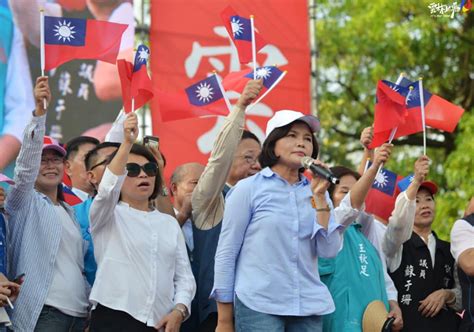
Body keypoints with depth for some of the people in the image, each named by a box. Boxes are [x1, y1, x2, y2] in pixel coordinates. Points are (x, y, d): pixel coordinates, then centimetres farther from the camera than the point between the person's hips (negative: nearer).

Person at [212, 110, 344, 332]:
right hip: (259, 305, -3)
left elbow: (329, 250, 1)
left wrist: (319, 196, -5)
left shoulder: (314, 192, 11)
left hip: (309, 306, 3)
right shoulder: (248, 188, 2)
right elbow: (226, 253, 1)